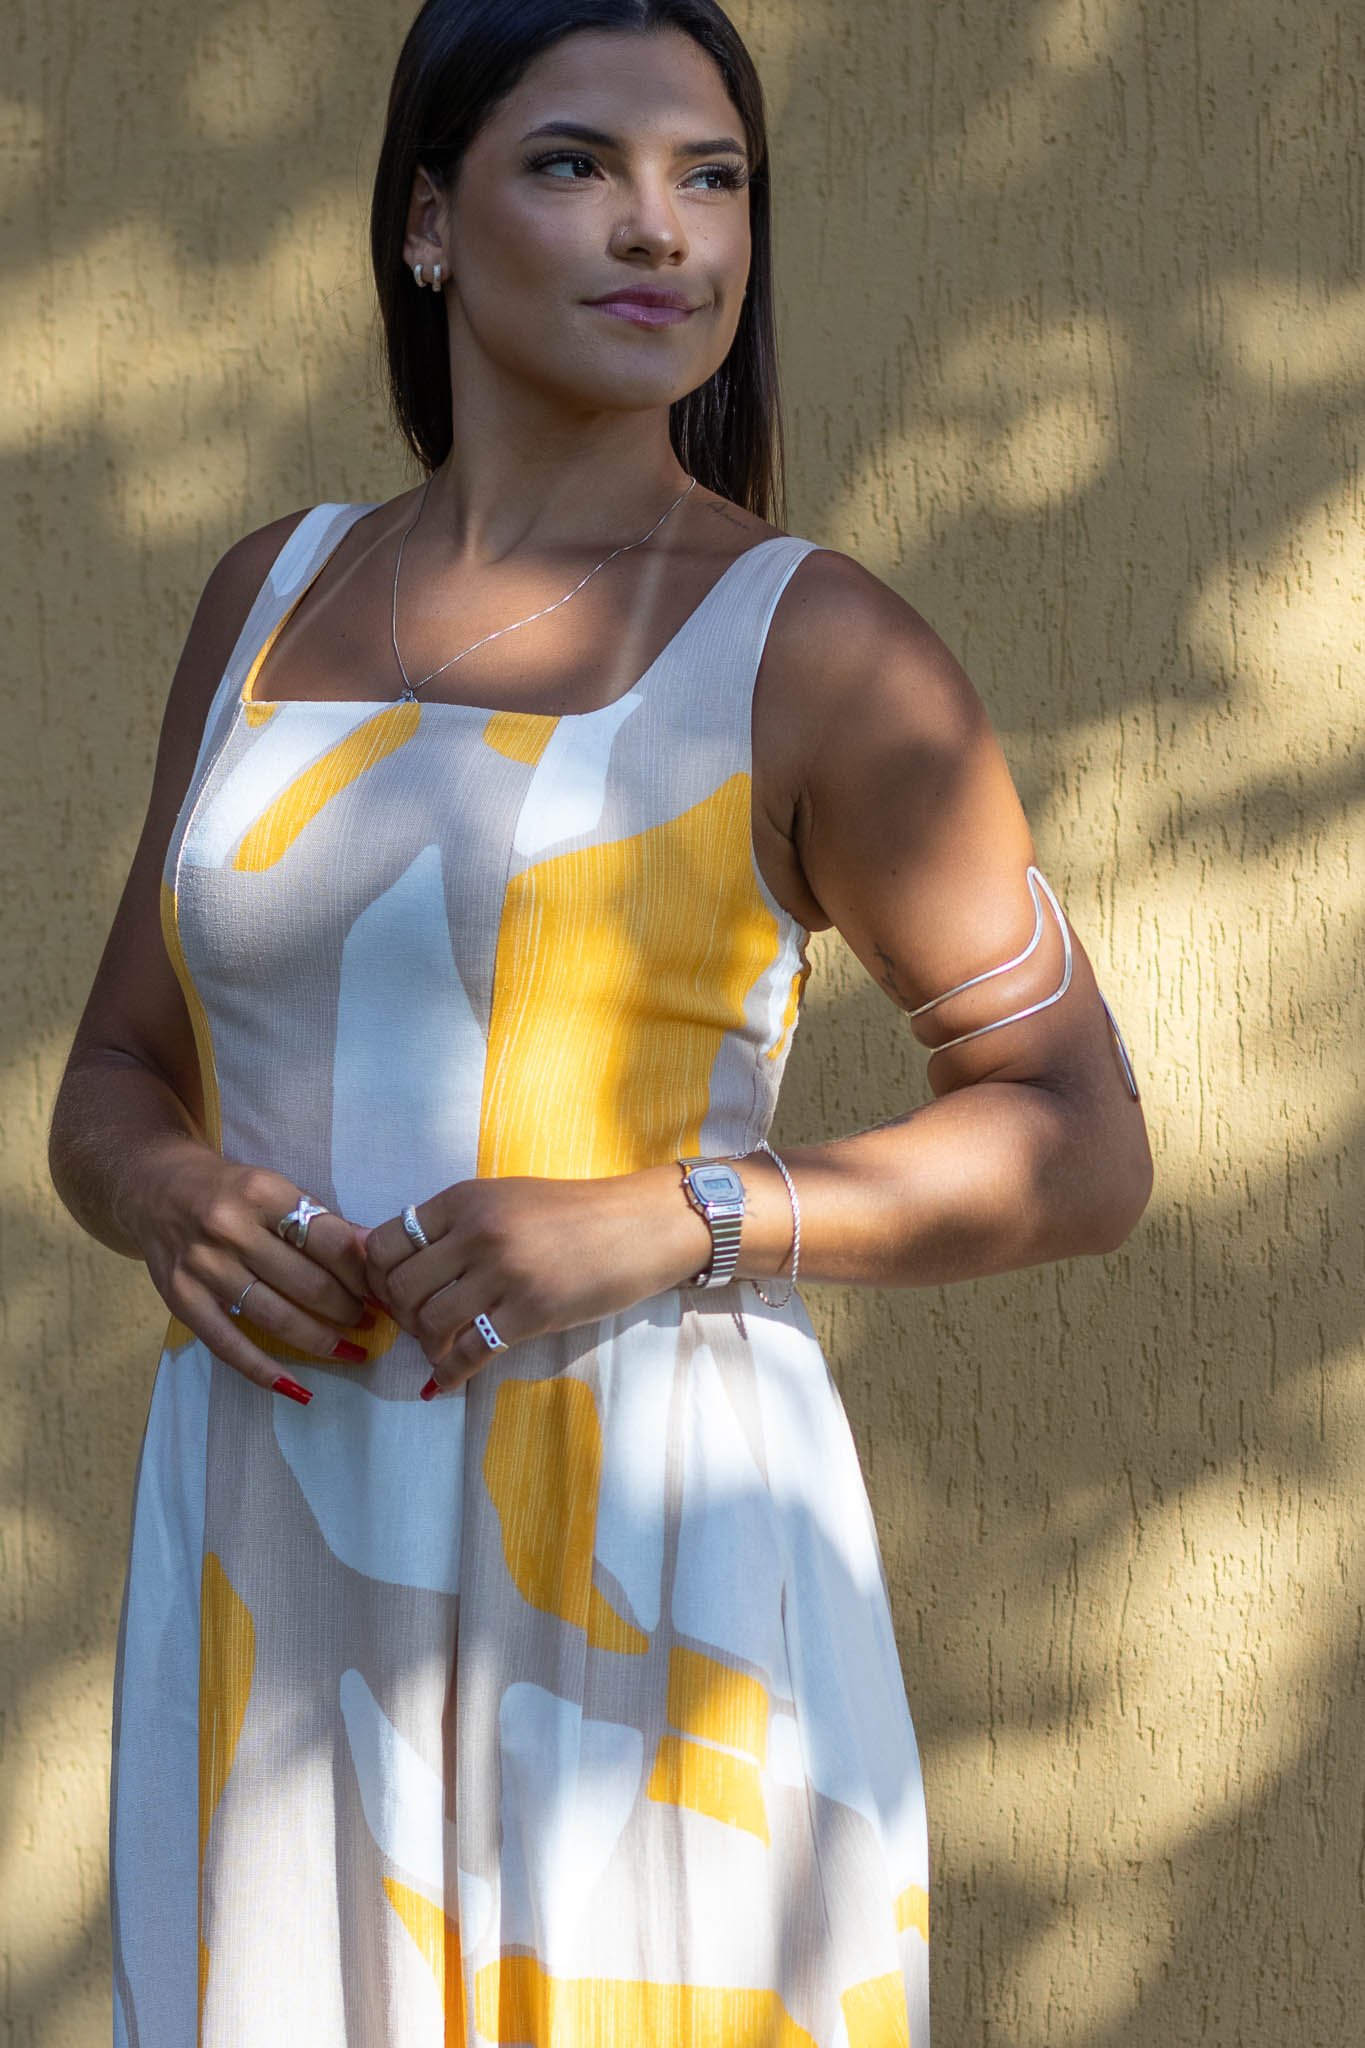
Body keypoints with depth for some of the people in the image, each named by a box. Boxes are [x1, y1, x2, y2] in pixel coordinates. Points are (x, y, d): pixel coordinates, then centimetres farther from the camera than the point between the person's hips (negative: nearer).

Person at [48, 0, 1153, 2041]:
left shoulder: (818, 650, -4)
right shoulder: (277, 599, 11)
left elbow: (1083, 1147, -4)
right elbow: (115, 1085, 16)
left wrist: (672, 1224, -18)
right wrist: (171, 1199, -8)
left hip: (635, 1584, -4)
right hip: (275, 1585, 4)